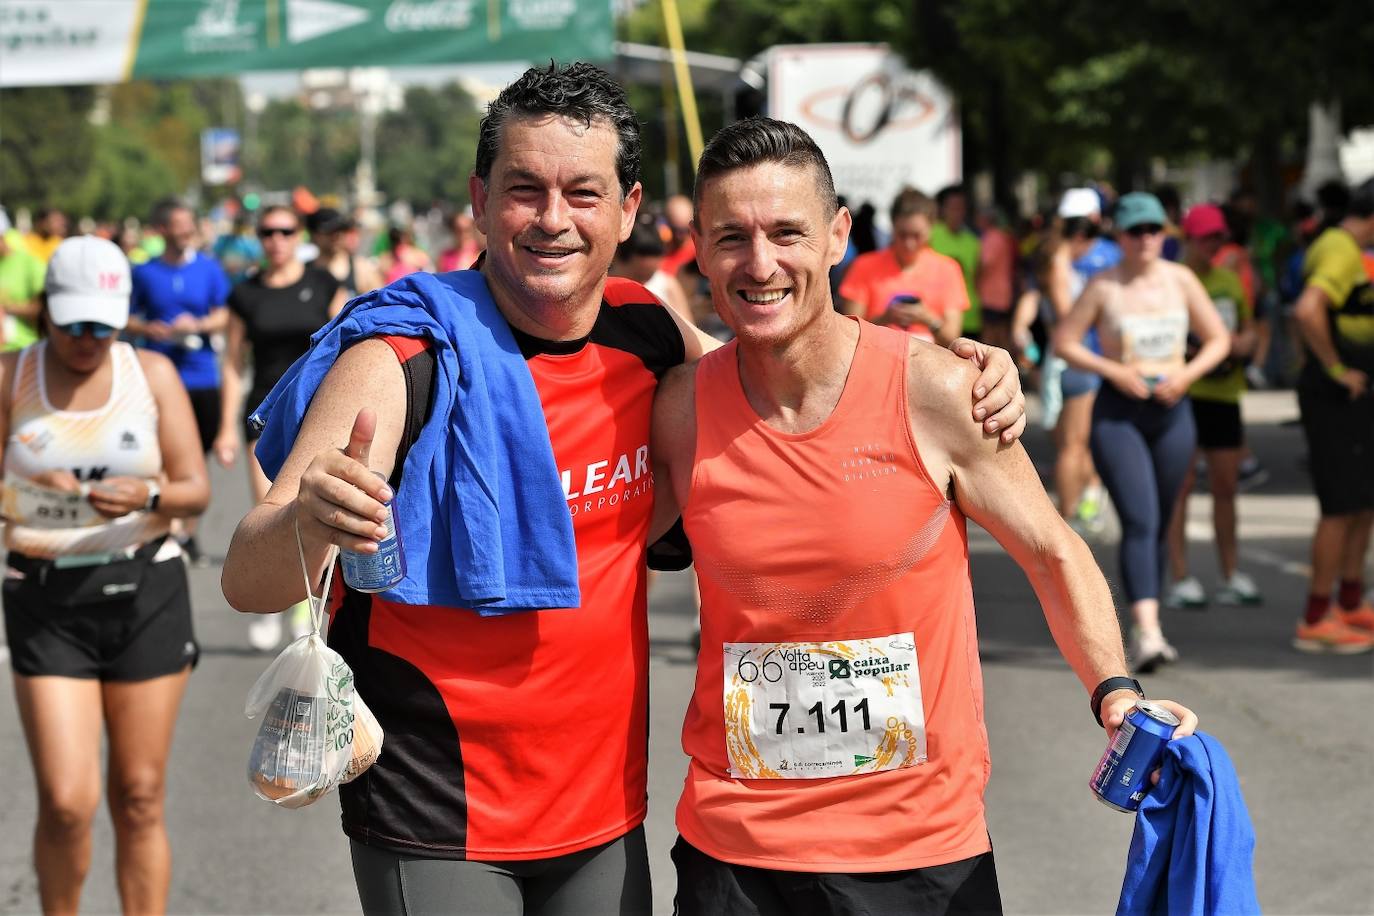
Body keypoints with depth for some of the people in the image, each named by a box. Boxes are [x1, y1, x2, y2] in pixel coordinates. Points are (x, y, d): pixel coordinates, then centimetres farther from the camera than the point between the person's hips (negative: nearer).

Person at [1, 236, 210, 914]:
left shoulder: (153, 373, 3)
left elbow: (196, 490, 0)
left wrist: (147, 495, -19)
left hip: (145, 591, 1)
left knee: (139, 800, 4)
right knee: (66, 802, -9)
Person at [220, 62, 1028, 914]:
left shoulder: (647, 331, -3)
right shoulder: (402, 361, -16)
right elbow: (247, 582, -20)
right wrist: (308, 525, -44)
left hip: (607, 814, 5)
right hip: (437, 828, -4)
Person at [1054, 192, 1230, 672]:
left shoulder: (1180, 280, 3)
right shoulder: (1103, 286, -5)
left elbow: (1218, 339, 10)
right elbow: (1063, 341, -2)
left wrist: (1187, 373, -8)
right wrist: (1114, 370, -14)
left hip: (1172, 413, 4)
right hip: (1117, 414, -4)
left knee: (1160, 525, 11)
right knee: (1139, 521, -17)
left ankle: (1145, 628, 26)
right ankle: (1147, 631, -25)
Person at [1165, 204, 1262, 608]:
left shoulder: (1229, 280, 15)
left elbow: (1248, 329, 24)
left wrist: (1242, 344, 1)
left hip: (1224, 392, 6)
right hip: (1181, 392, -6)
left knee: (1226, 487, 10)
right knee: (1180, 485, -6)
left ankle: (1231, 577, 18)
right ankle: (1180, 580, -4)